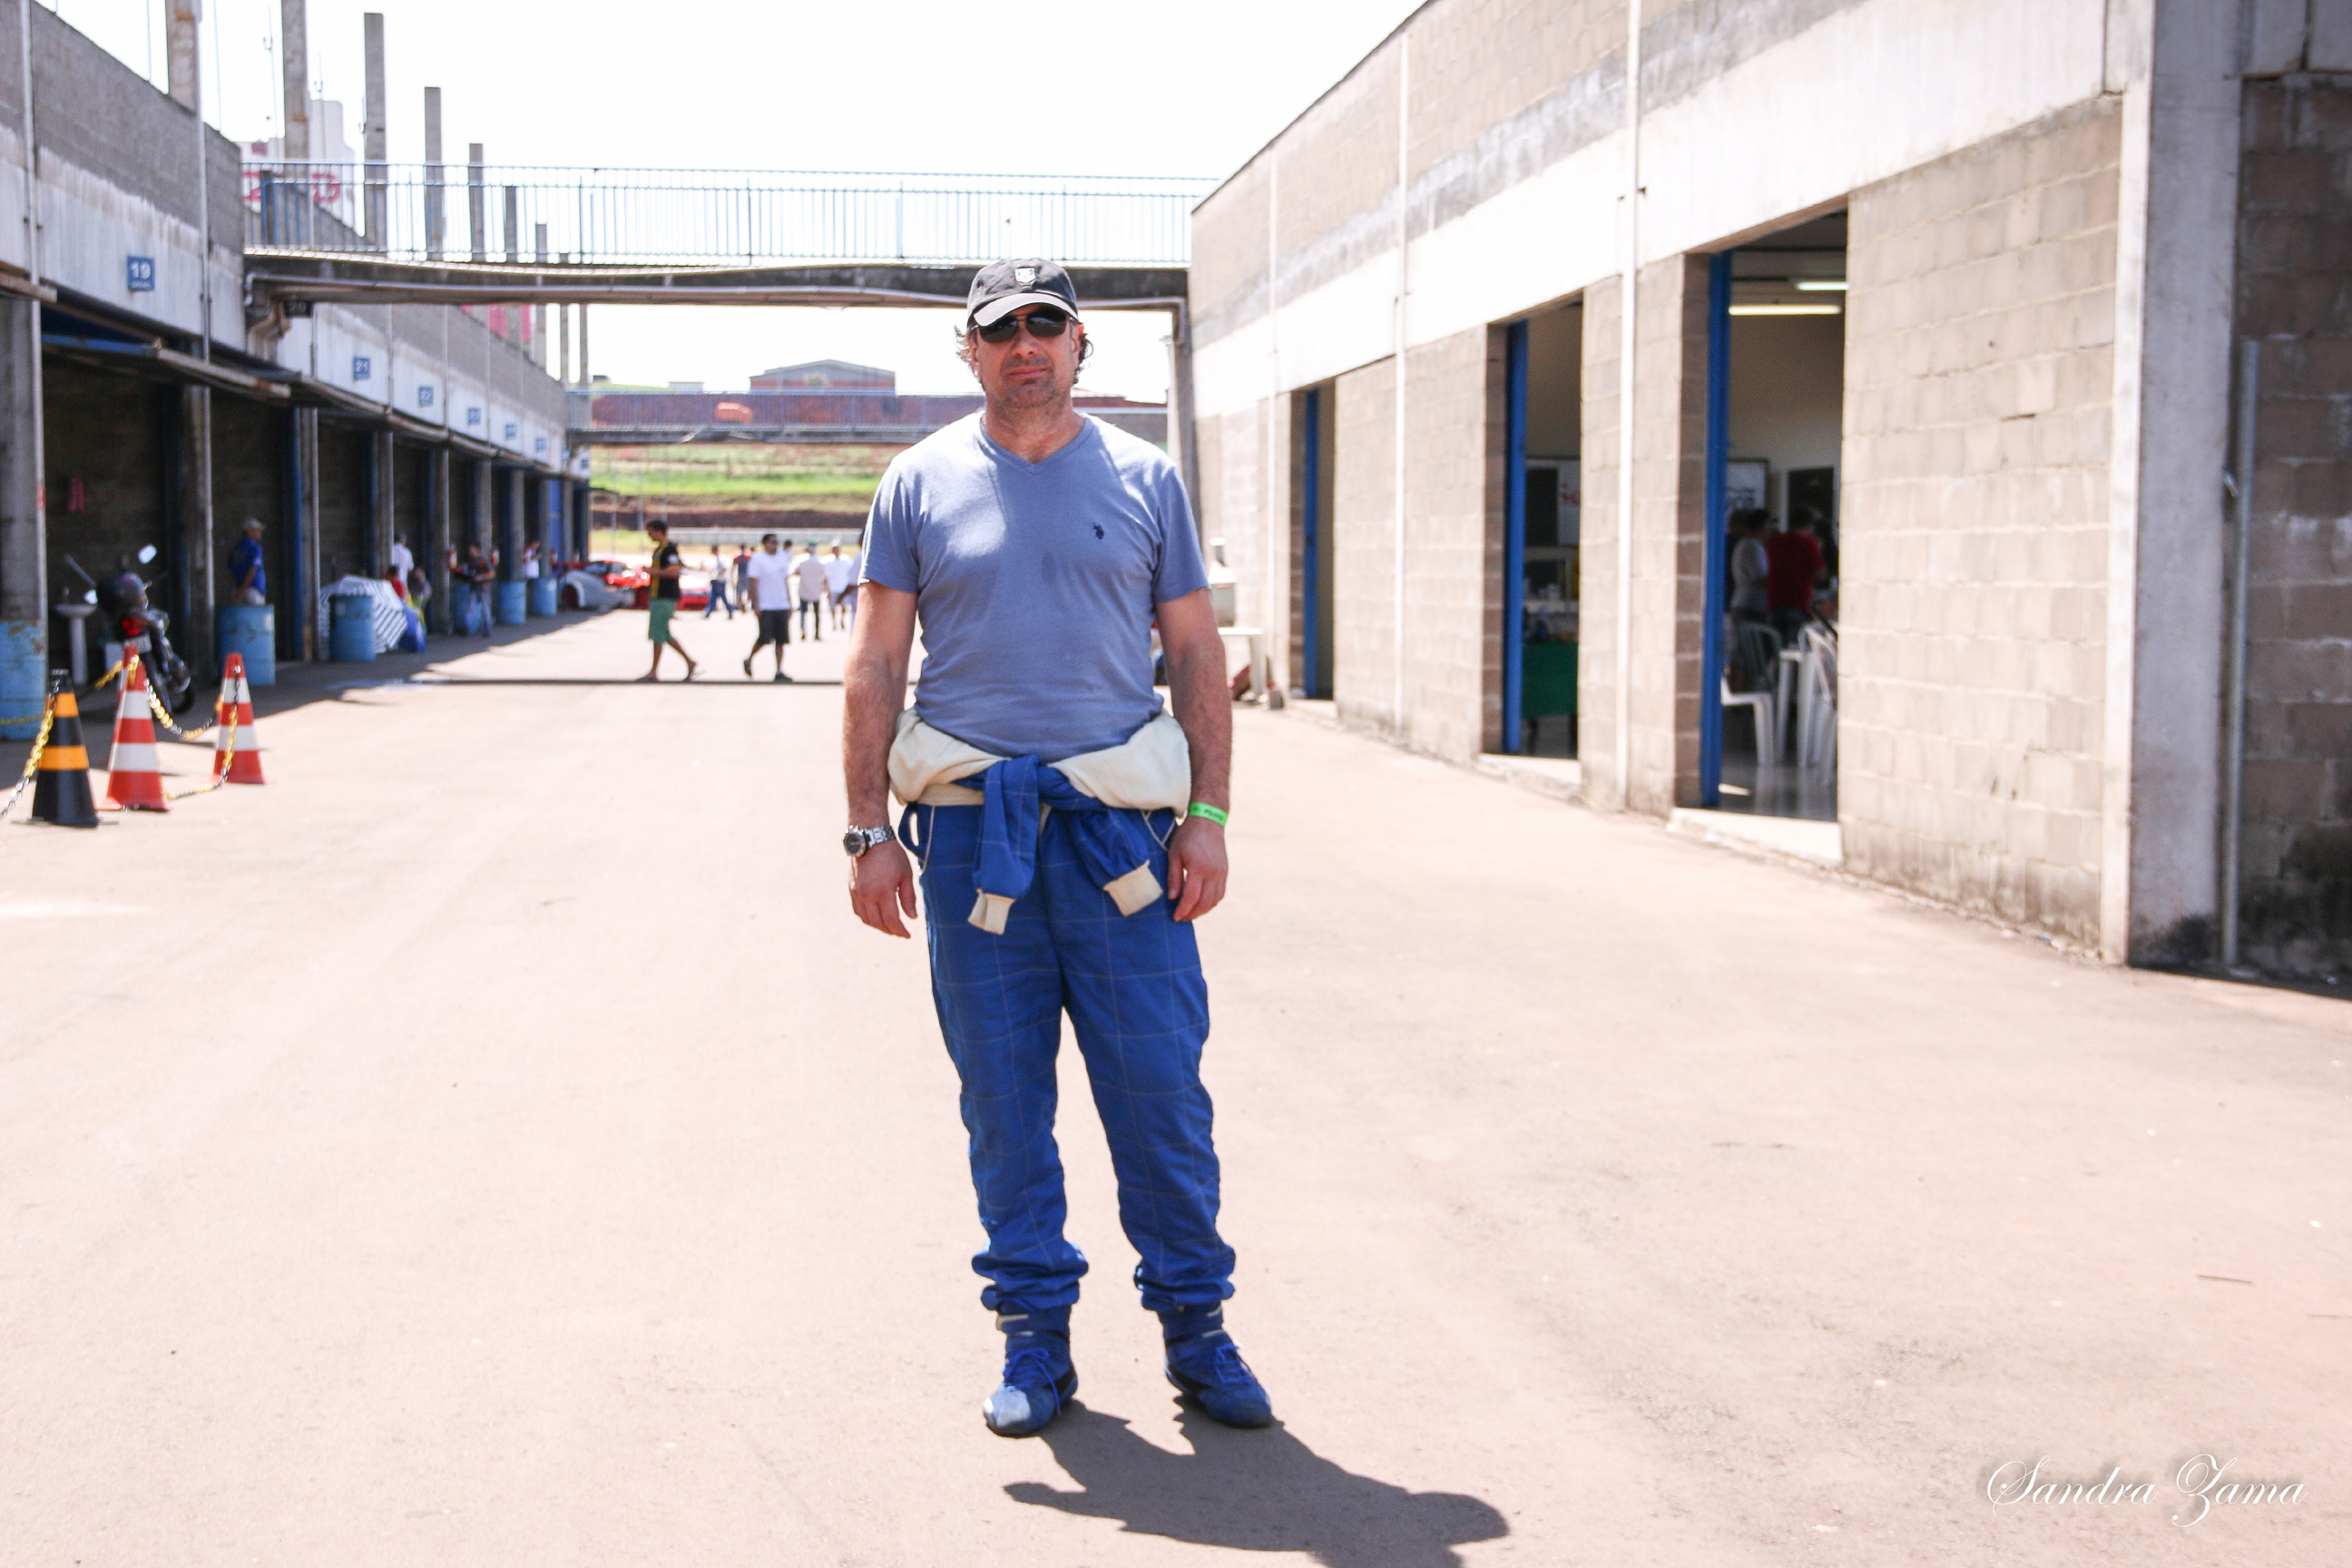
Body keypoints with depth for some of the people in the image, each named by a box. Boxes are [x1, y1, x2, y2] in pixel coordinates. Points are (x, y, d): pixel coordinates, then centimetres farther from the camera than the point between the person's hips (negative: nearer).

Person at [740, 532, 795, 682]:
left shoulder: (783, 558, 14)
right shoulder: (757, 560, -4)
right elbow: (753, 584, -8)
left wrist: (790, 604, 16)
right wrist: (755, 605, -16)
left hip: (782, 606, 6)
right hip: (765, 607, -6)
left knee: (781, 640, 1)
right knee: (765, 638, -9)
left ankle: (779, 671, 2)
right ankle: (748, 660, 15)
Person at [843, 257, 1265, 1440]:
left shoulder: (1143, 479, 10)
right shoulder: (921, 483, 8)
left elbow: (1196, 656, 10)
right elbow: (874, 667, 7)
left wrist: (1207, 818, 1)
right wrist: (869, 831, 0)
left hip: (1119, 826, 0)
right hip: (972, 824, 0)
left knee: (1161, 1088, 0)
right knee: (1002, 1097, 5)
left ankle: (1195, 1326, 14)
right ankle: (1034, 1336, 17)